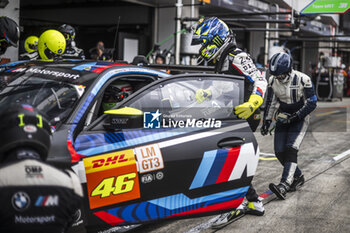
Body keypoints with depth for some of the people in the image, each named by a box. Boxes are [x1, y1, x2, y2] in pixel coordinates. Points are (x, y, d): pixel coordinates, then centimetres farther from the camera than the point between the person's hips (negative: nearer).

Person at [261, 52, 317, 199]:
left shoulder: (303, 80, -18)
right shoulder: (273, 81, -4)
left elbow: (312, 103, -13)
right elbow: (270, 103, 8)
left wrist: (295, 116, -20)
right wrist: (266, 121, 3)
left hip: (300, 117, -5)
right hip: (283, 118, 5)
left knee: (291, 149, -22)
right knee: (279, 152, -2)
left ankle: (284, 186, -32)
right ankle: (298, 177, 22)